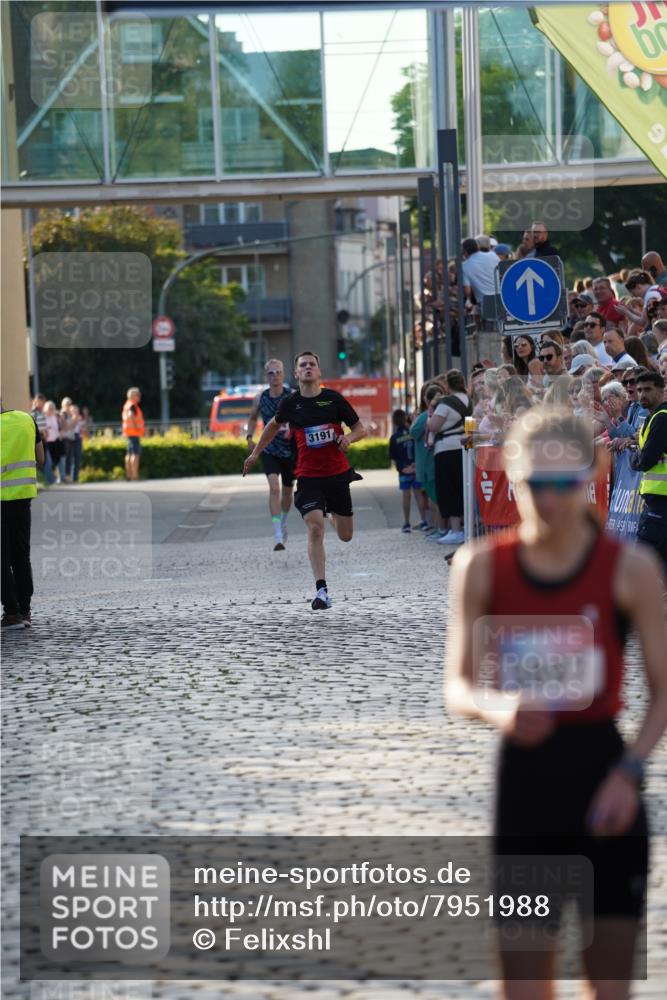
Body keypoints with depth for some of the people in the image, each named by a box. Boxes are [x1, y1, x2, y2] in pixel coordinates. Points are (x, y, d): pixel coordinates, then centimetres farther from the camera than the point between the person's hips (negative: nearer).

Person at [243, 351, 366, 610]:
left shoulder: (333, 399, -3)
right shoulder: (291, 403, 1)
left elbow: (360, 429, 4)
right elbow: (274, 424, 22)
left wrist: (349, 438, -18)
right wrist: (255, 453, 27)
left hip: (337, 474, 1)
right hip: (308, 476, -1)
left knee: (345, 536, 11)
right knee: (315, 529, -19)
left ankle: (333, 514, 49)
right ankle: (321, 590, -19)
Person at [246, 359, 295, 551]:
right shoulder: (260, 398, -2)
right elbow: (253, 418, 17)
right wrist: (249, 437, 3)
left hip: (290, 450, 0)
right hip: (269, 450, 0)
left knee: (287, 490, 16)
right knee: (274, 488, -19)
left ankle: (283, 522, 47)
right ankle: (278, 536, -25)